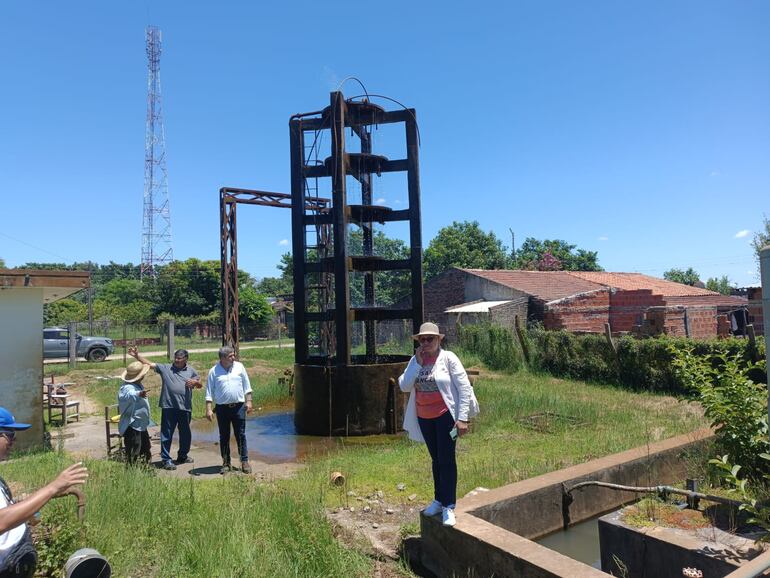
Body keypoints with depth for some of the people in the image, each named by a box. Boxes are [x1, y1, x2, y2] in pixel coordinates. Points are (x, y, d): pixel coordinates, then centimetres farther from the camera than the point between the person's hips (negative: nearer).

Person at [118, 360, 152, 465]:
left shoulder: (137, 385, 5)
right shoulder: (128, 388, -26)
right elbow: (128, 395, -52)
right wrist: (138, 394, -71)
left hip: (141, 425, 10)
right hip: (132, 426, -10)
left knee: (145, 450, 23)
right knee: (133, 453, -1)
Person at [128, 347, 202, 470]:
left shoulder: (191, 371, 9)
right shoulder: (165, 368, 4)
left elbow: (200, 385, 14)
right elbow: (149, 364, 0)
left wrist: (195, 382, -9)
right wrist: (137, 356, -11)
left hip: (185, 407, 2)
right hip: (168, 407, -2)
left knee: (185, 434, 14)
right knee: (167, 434, 0)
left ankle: (183, 456, 32)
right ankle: (166, 460, 10)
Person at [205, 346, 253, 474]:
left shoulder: (239, 367, 3)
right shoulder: (214, 371, -1)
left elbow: (246, 386, 8)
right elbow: (209, 392, 1)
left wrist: (248, 401, 2)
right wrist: (208, 409, -5)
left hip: (238, 406, 0)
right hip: (222, 408, 0)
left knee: (241, 435, 3)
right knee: (224, 437, 8)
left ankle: (244, 461, 10)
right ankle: (226, 463, 20)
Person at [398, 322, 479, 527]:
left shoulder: (448, 358, -12)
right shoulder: (415, 360, 3)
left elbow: (464, 387, -13)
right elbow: (404, 386, -5)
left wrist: (462, 418, -18)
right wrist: (418, 364, -14)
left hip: (446, 415, -5)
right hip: (424, 418, 5)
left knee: (447, 460, -1)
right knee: (436, 460, 17)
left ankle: (449, 506, 9)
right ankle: (439, 500, 30)